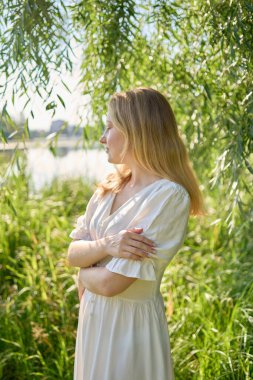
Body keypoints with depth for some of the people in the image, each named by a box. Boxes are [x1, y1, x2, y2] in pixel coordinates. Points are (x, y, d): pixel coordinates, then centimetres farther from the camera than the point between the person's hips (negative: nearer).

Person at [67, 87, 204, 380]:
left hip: (130, 322, -7)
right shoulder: (110, 187, 2)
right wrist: (106, 245, -20)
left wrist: (84, 275, -4)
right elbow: (73, 253, 0)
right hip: (93, 317, 7)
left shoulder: (169, 196, -22)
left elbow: (111, 283, -25)